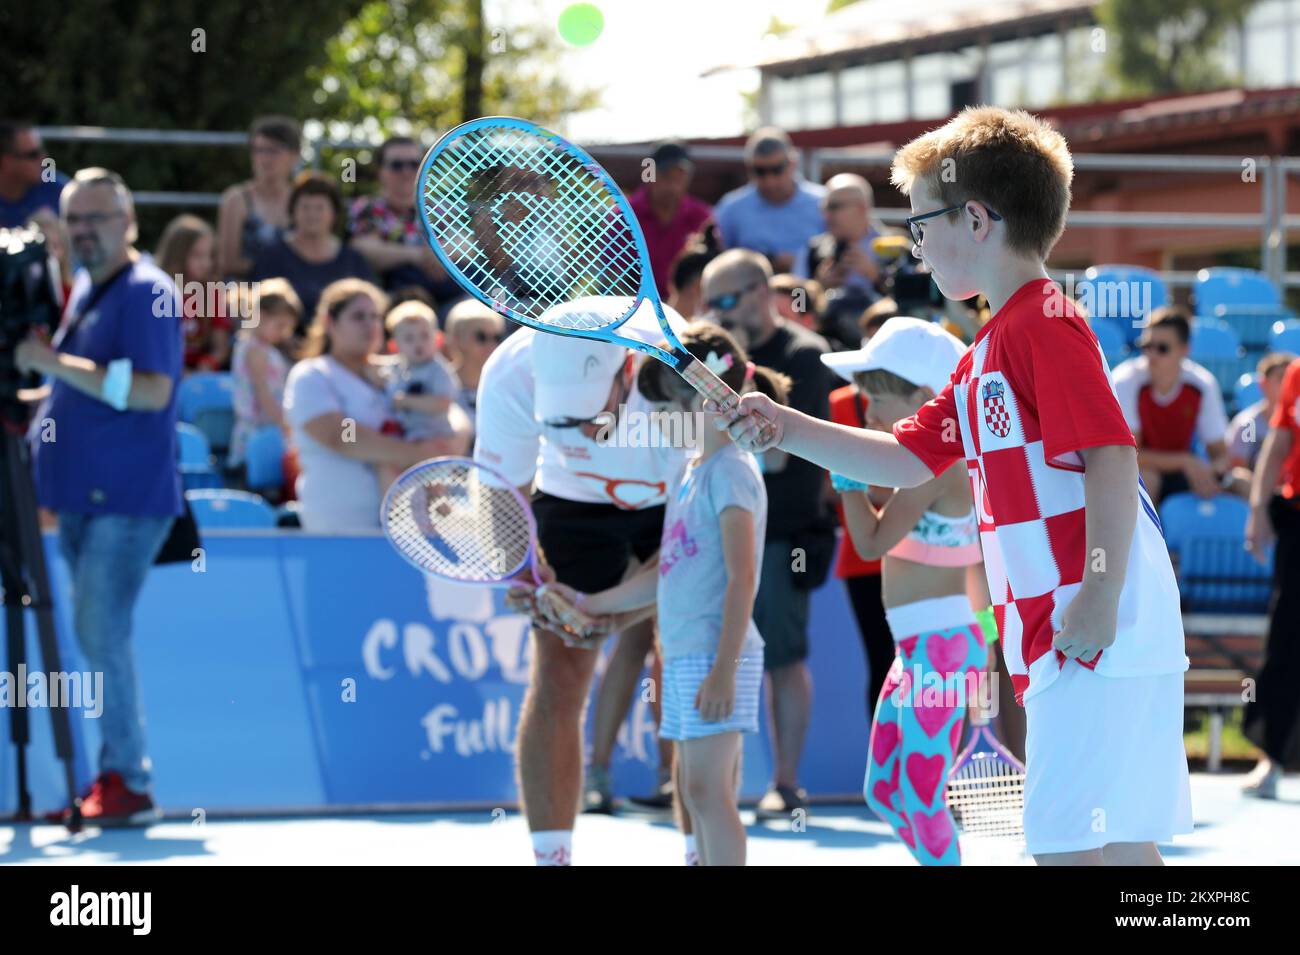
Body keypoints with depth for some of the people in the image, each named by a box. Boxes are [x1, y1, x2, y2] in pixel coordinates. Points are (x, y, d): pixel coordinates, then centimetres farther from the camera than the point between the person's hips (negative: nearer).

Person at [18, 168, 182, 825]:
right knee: (92, 638, 11)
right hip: (83, 498, 10)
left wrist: (56, 363, -22)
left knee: (102, 635, -14)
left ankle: (128, 783, -10)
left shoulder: (146, 291, -12)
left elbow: (151, 389, -23)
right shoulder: (84, 287, 16)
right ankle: (114, 775, 17)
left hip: (127, 500, -9)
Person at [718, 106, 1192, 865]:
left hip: (1097, 639, -10)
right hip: (1057, 642, 10)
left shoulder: (1044, 324, -10)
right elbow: (908, 459, 26)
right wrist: (789, 429, 16)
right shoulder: (986, 353, 21)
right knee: (1120, 846, 10)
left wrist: (1099, 598, -24)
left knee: (1068, 842, -14)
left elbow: (1111, 458, -19)